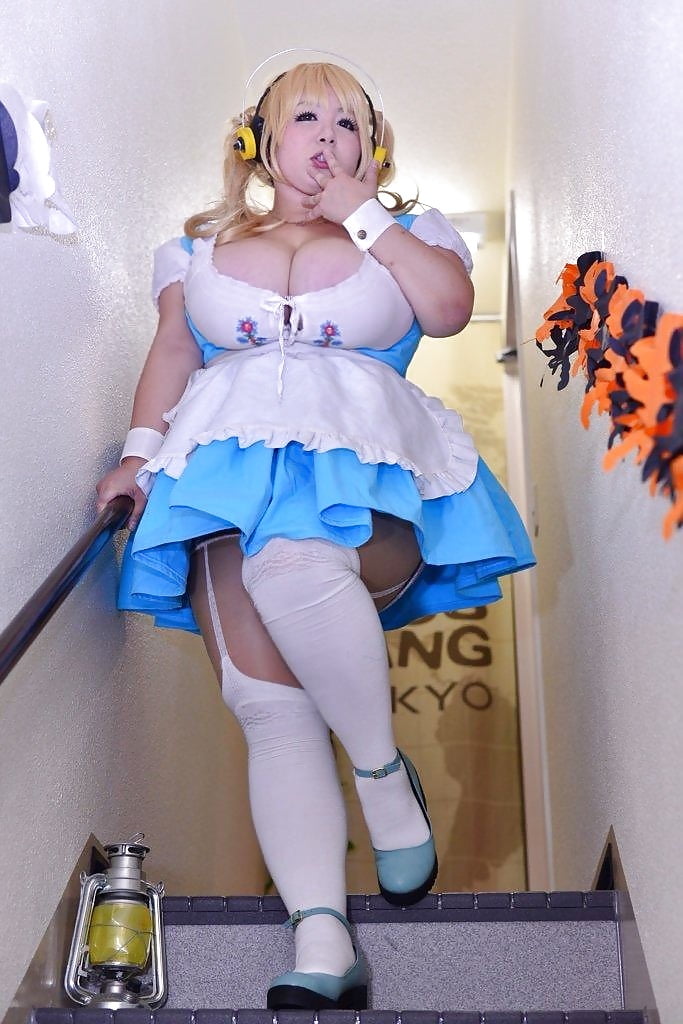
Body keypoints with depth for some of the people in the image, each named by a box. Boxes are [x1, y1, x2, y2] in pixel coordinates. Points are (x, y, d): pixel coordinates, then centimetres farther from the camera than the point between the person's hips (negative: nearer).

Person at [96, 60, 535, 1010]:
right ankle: (322, 940, -21)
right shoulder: (203, 244, 25)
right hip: (231, 466, 2)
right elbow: (171, 353, 17)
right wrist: (140, 452, 2)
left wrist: (363, 214, 5)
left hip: (361, 469, -2)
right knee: (269, 712, -16)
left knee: (294, 564, -38)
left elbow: (448, 309, 0)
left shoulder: (408, 233, 20)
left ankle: (384, 772, -16)